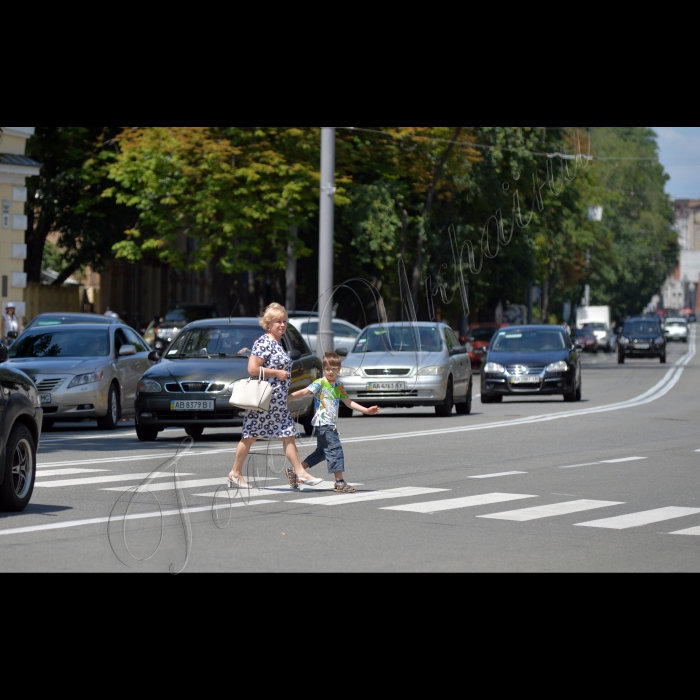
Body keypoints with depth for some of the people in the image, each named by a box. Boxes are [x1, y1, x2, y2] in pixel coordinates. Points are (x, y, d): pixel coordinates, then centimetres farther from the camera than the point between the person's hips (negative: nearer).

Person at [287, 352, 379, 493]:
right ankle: (340, 483, -7)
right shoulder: (320, 384, -8)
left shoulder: (339, 386, 15)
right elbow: (304, 392, -16)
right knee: (335, 451, -10)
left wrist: (366, 411, 20)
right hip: (323, 423, -9)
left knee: (322, 452, 14)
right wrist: (286, 399, -26)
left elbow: (348, 403, 22)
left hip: (331, 424, 9)